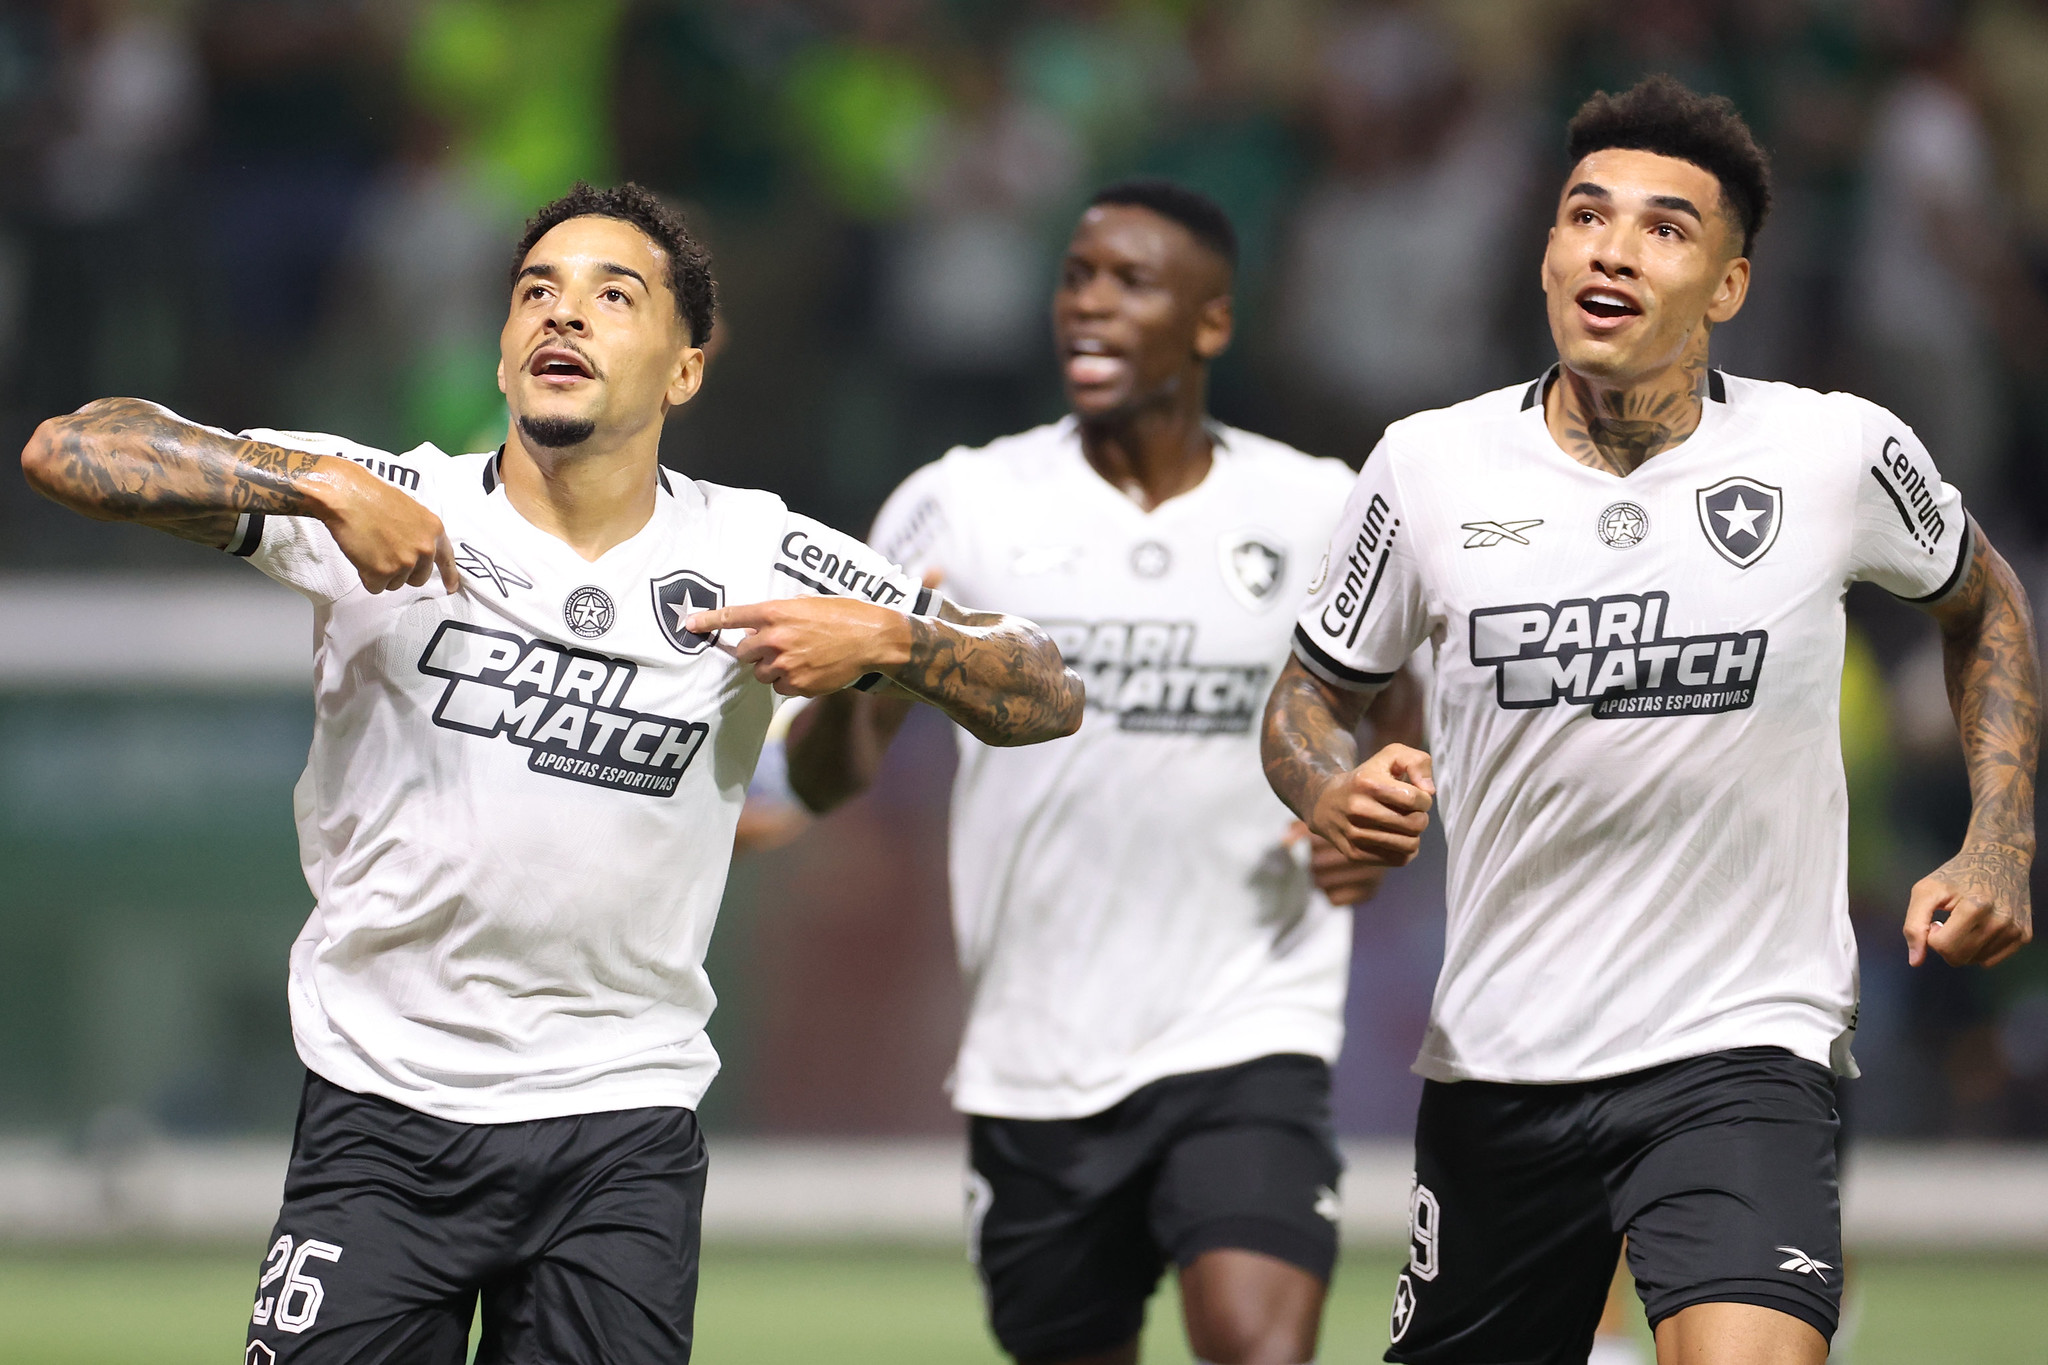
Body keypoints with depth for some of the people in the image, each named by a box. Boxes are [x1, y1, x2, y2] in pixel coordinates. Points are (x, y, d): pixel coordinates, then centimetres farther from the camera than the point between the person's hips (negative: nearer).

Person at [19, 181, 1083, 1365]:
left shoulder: (755, 556, 1)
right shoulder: (393, 506, -4)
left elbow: (1048, 698, 5)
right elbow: (74, 451, -12)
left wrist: (885, 640, -15)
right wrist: (326, 486, -24)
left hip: (625, 1131, 1)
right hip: (384, 1116, -1)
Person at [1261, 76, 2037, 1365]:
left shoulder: (1842, 455, -5)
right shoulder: (1428, 466, -2)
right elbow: (1313, 693, 12)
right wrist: (1334, 788, -11)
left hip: (1741, 1053, -3)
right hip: (1495, 1064, 3)